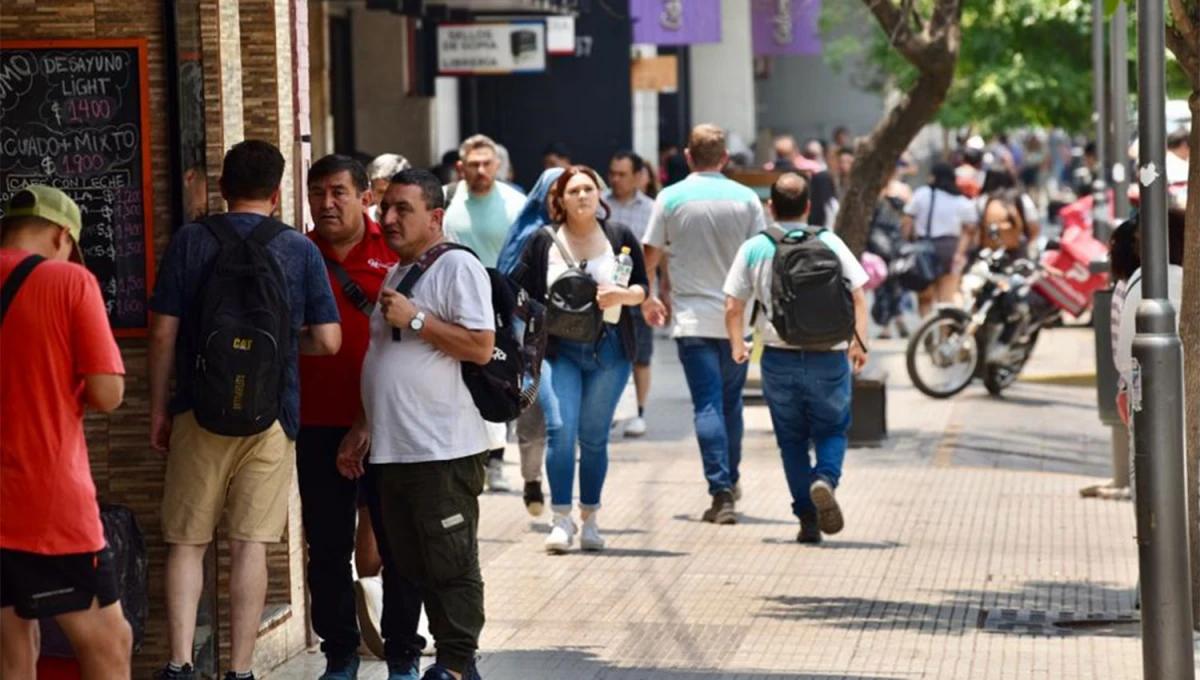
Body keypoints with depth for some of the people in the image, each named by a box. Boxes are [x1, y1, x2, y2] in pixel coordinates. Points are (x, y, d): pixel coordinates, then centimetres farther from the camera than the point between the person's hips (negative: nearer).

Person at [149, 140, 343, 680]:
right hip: (272, 417, 0)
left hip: (199, 412, 0)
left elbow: (163, 334, -2)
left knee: (186, 541, 7)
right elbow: (328, 341, -1)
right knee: (250, 544, 3)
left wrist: (158, 409, 8)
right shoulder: (299, 250, 1)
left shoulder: (189, 242, 0)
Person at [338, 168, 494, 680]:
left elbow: (481, 347, -19)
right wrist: (362, 428, 23)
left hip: (443, 450, -9)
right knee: (411, 566, 11)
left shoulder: (457, 267, -7)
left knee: (451, 564, -4)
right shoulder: (395, 275, 21)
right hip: (392, 448, 9)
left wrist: (415, 319, -16)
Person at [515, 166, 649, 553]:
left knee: (594, 436, 6)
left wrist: (623, 296, -12)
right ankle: (561, 520, -8)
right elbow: (522, 295, 6)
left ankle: (590, 519, 16)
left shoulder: (620, 237, 6)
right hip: (560, 350, -1)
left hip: (609, 348, 1)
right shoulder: (543, 243, 3)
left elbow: (643, 288, 8)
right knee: (562, 431, -11)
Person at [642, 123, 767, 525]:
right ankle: (731, 481, 27)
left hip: (692, 320, -2)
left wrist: (648, 300, 19)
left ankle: (721, 492, -13)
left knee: (707, 405, -5)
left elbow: (649, 256, 3)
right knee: (730, 402, 16)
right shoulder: (746, 198, 1)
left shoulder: (670, 198, -1)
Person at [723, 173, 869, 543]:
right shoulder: (829, 243, 1)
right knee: (832, 430, 14)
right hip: (829, 357, 0)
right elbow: (858, 297, -3)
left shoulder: (753, 248, 1)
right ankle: (825, 479, -15)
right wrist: (859, 343, 7)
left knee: (792, 439, 13)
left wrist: (737, 345, 16)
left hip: (779, 358, 0)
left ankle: (807, 518, 8)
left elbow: (733, 307, 0)